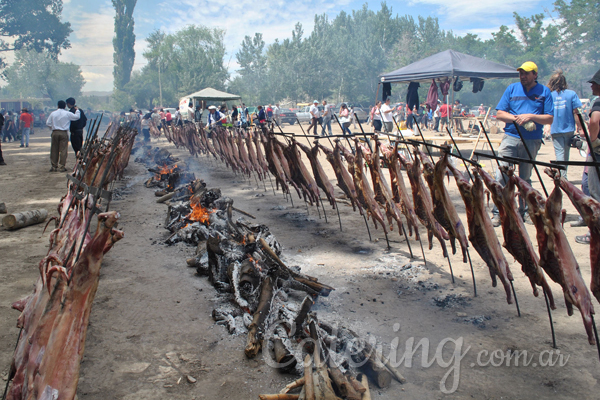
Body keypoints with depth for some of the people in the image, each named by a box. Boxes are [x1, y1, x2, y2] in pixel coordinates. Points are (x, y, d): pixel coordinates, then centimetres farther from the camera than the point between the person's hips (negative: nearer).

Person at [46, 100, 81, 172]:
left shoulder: (53, 113, 5)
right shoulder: (68, 113, -3)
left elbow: (48, 123, 6)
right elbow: (77, 117, 5)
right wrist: (77, 110, 21)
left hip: (55, 133, 3)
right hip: (64, 133, -2)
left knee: (54, 150, 9)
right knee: (63, 150, -1)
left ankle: (54, 167, 13)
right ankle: (61, 167, -3)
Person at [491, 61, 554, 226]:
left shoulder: (544, 91, 5)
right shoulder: (512, 88, 7)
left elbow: (550, 119, 0)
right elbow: (499, 114, 2)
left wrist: (531, 116, -15)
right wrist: (517, 118, -12)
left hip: (532, 141, 0)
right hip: (511, 137, 0)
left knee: (525, 178, 10)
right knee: (501, 176, -9)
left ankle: (524, 212, 21)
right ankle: (497, 213, -5)